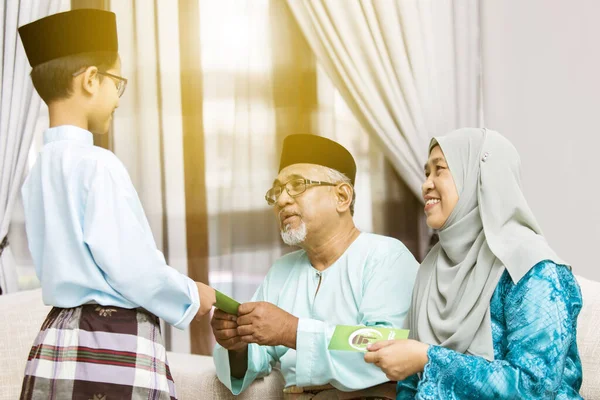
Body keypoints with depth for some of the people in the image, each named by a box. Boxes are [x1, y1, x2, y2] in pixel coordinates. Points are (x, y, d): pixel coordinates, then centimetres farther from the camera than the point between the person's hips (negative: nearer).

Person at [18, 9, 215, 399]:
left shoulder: (40, 169, 9)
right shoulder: (98, 165, -16)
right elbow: (134, 270, -18)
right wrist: (191, 297, 0)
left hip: (60, 339, 8)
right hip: (113, 351, -8)